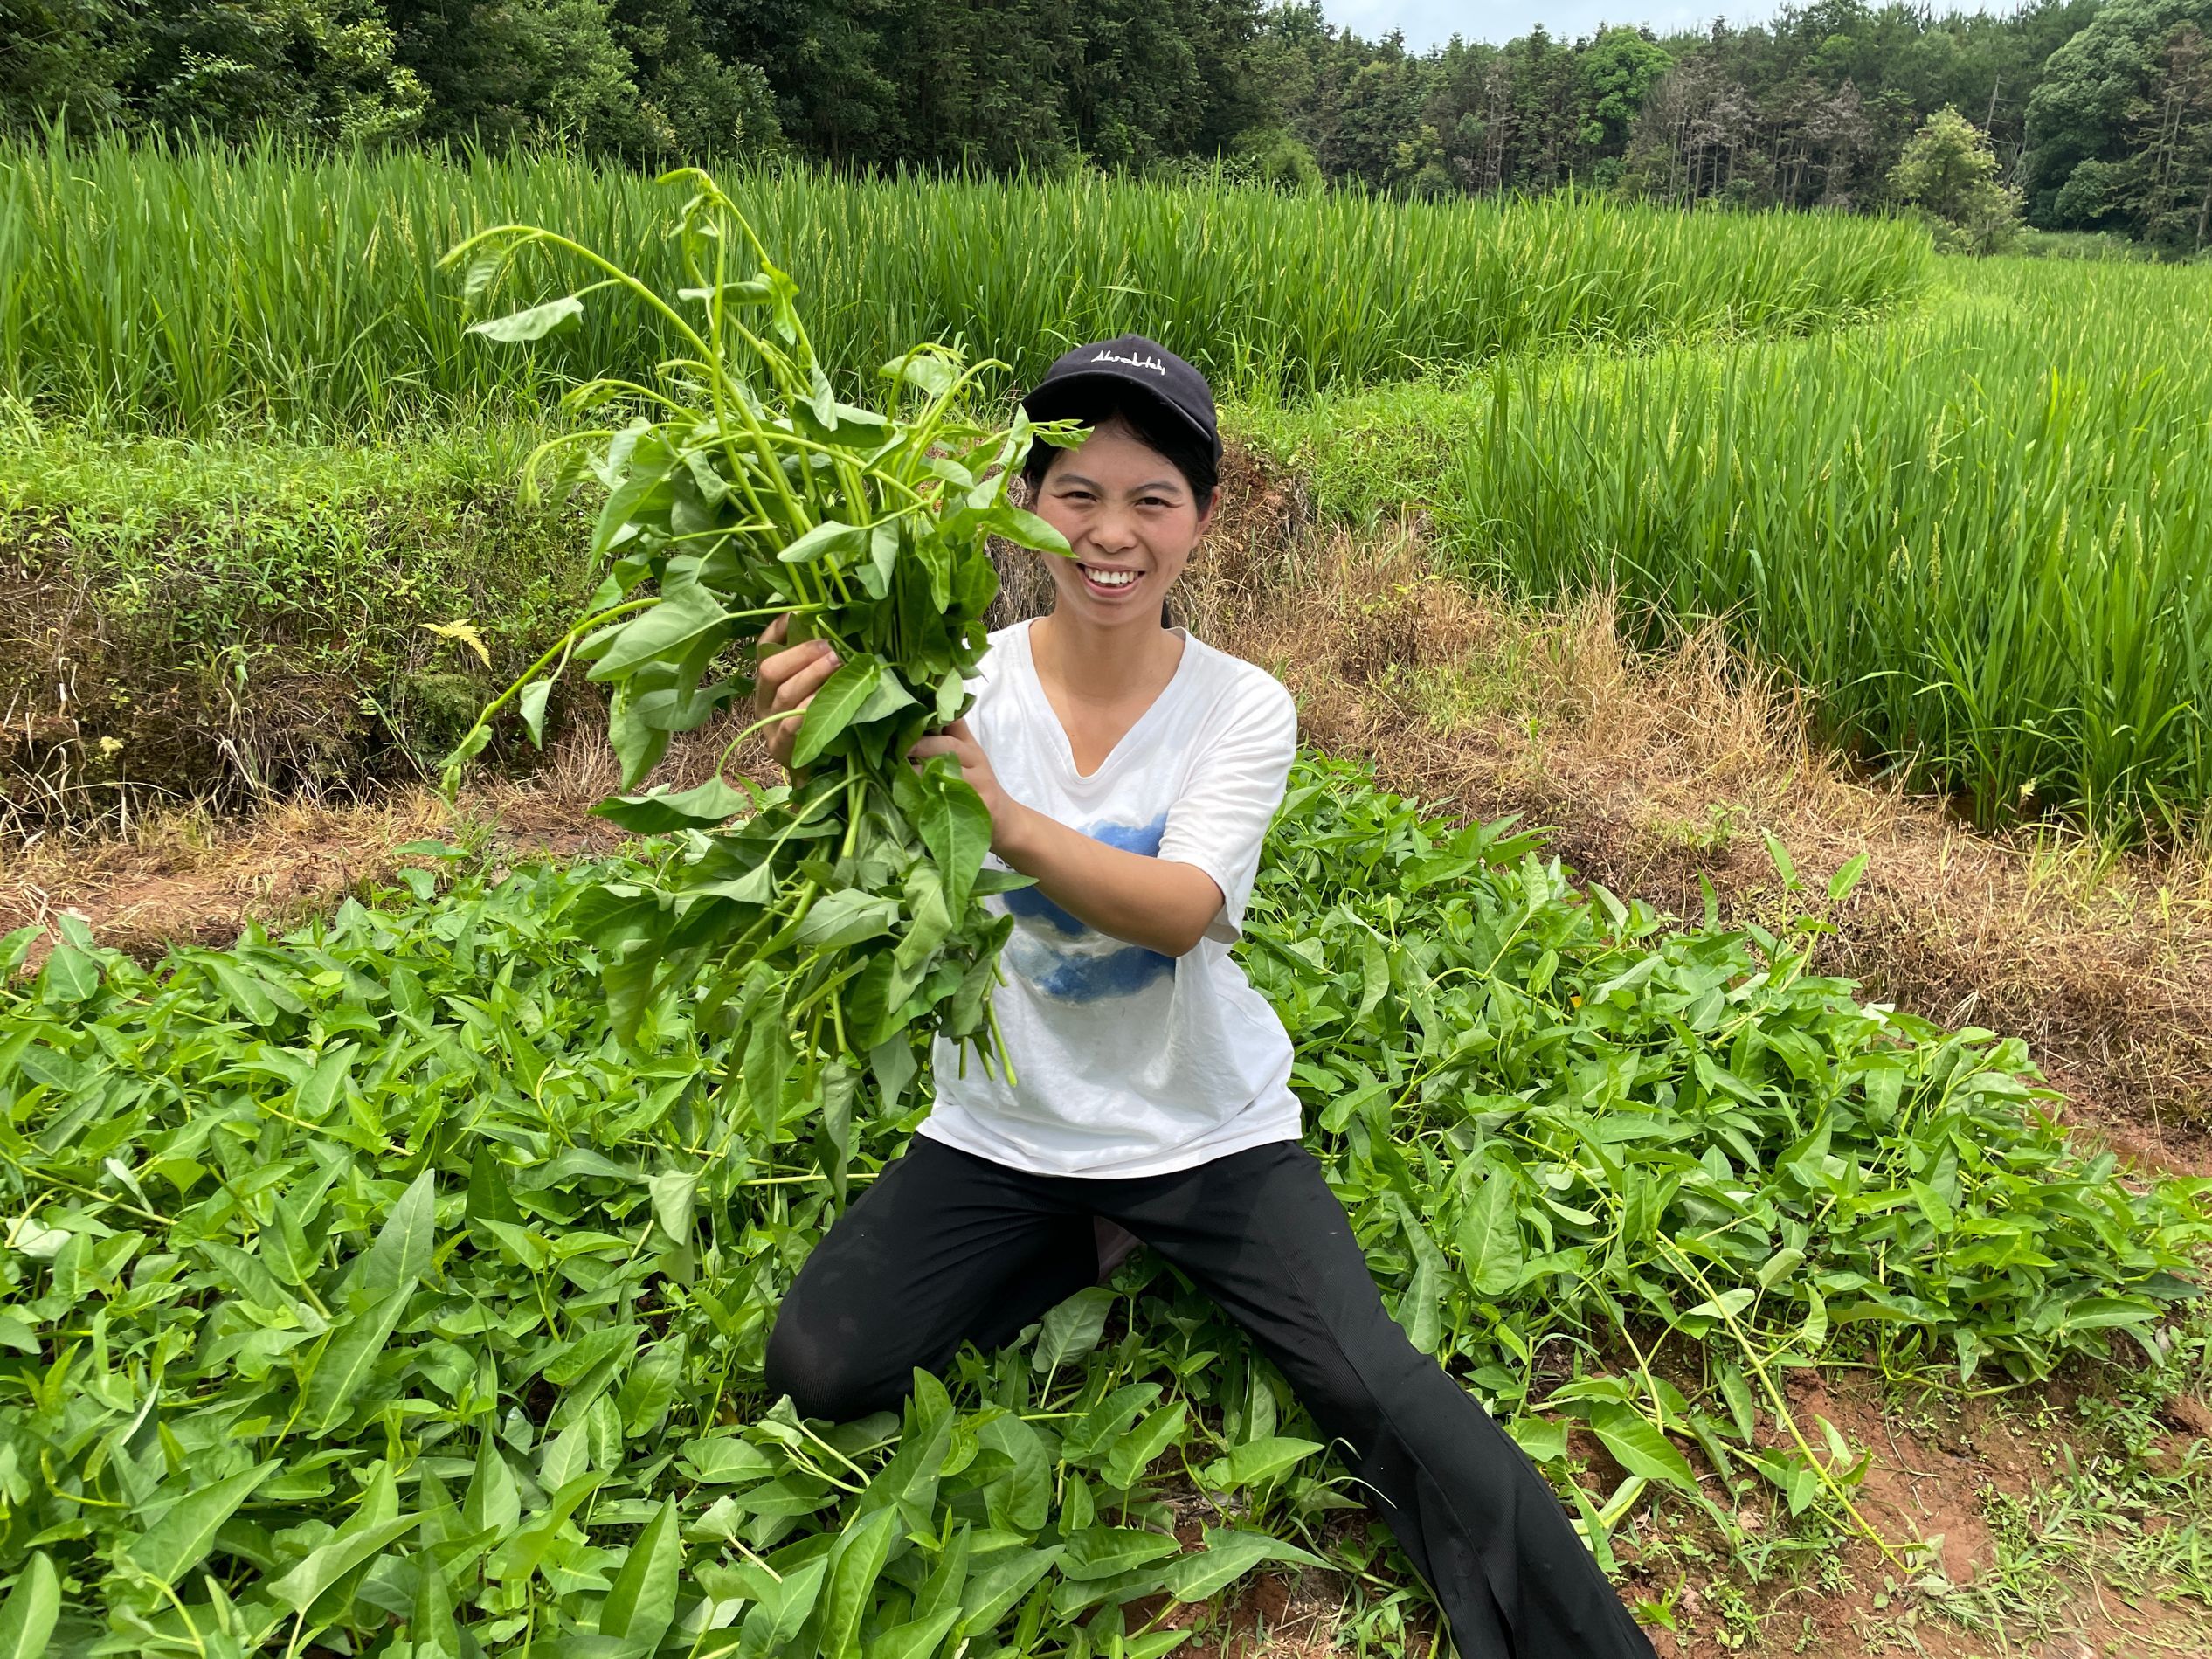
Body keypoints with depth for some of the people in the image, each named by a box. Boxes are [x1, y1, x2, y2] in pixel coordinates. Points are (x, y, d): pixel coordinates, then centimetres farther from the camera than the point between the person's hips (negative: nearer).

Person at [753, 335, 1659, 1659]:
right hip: (1003, 1129, 2)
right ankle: (1096, 1246, 11)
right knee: (818, 1369, -11)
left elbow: (1181, 910, -26)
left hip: (1208, 1130, -1)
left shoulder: (1243, 708, -9)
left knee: (1379, 1389, -18)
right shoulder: (964, 683, -9)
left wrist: (1006, 817, -45)